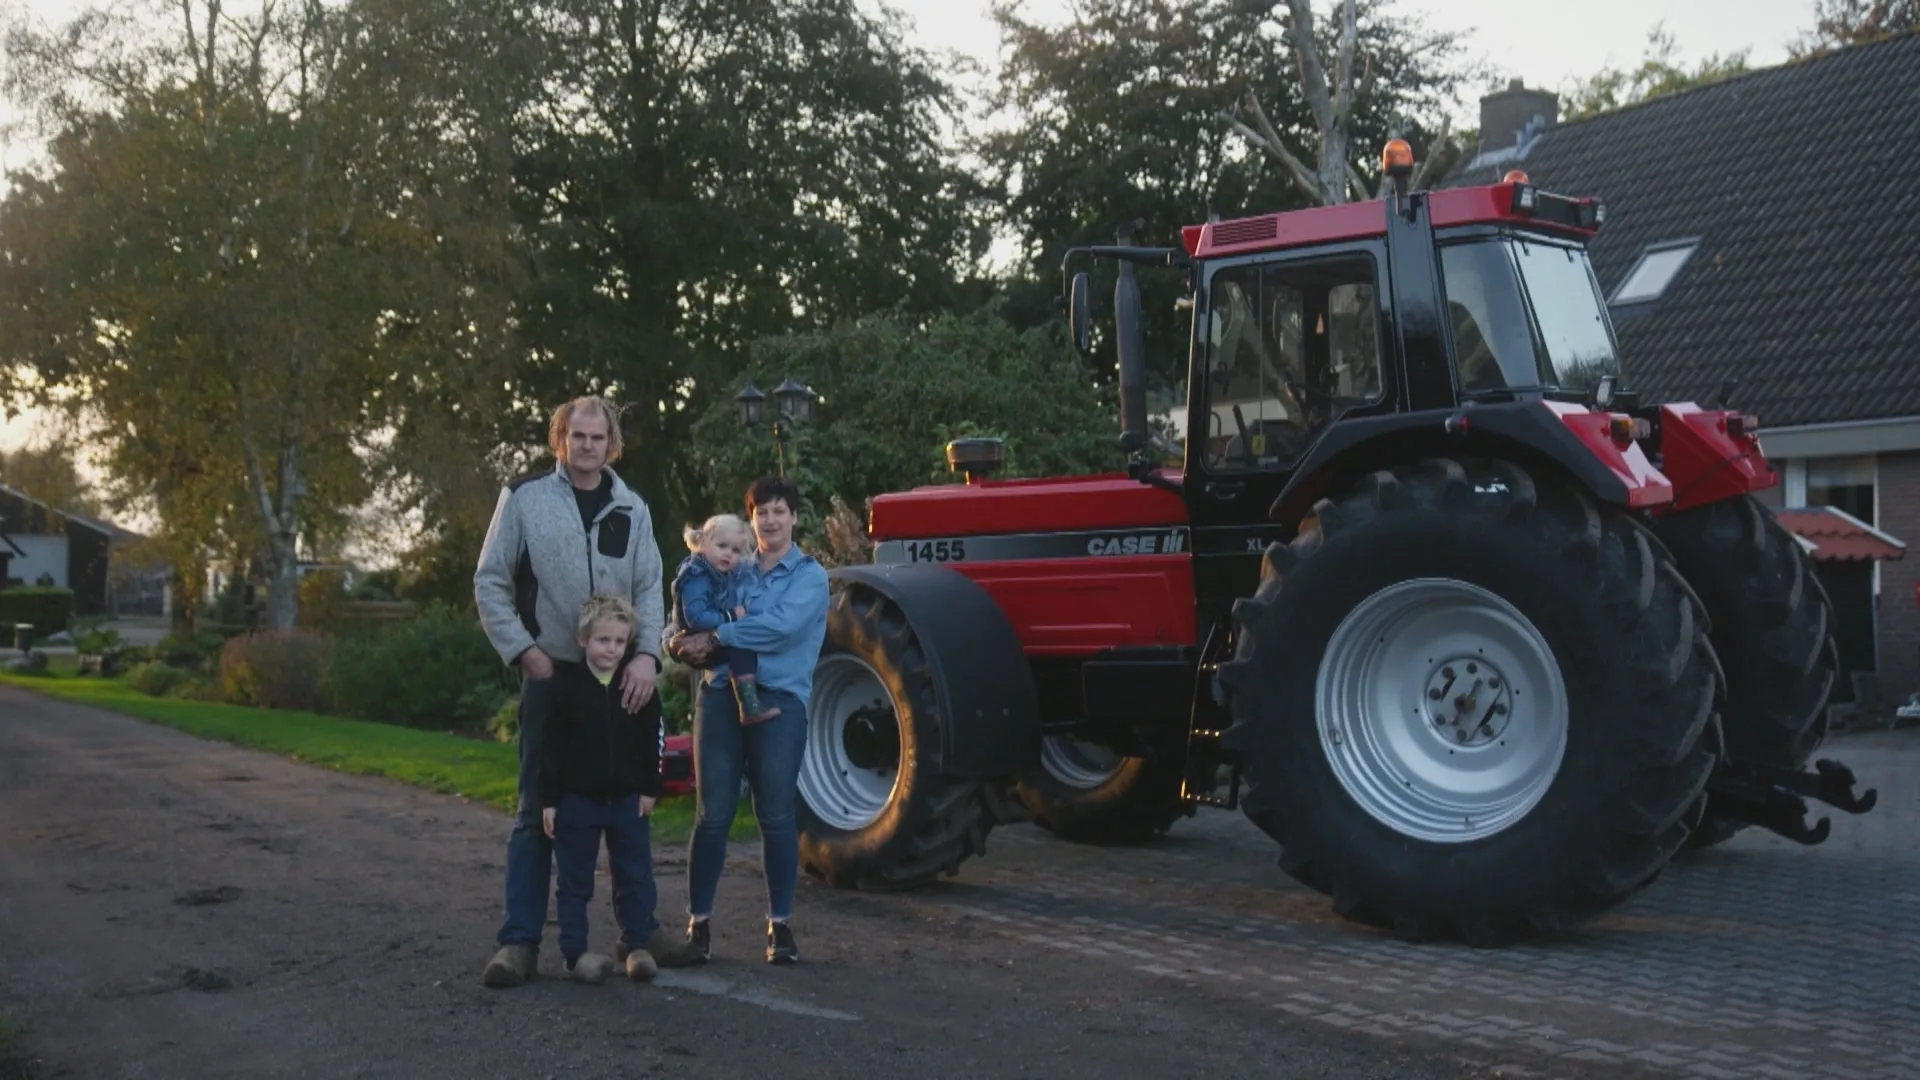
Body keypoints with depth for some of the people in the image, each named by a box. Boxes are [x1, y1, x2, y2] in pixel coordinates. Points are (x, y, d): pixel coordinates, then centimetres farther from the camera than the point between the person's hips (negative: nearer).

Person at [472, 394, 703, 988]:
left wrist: (647, 654, -15)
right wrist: (523, 651, -10)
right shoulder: (524, 498, -3)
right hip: (550, 675, -3)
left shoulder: (631, 509, 6)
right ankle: (520, 940, 7)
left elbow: (648, 588, 1)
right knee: (538, 811, 1)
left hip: (618, 678, 3)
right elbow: (490, 584, -1)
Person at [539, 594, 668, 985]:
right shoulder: (565, 684, -8)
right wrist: (549, 800, -7)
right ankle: (575, 951, 13)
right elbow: (551, 746, -6)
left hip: (628, 798, 2)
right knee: (575, 879, 6)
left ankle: (638, 945, 17)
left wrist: (650, 789, 1)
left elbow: (653, 739, 5)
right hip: (577, 799, -2)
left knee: (635, 876, 6)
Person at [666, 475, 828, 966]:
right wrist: (684, 642, -10)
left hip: (779, 701, -3)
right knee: (712, 814, 2)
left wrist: (716, 638, -17)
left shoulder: (809, 575, 2)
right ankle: (698, 923, 9)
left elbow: (783, 624, -16)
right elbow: (692, 623, 14)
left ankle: (780, 925, 12)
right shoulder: (734, 573, 16)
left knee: (776, 815, 1)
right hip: (722, 695, 3)